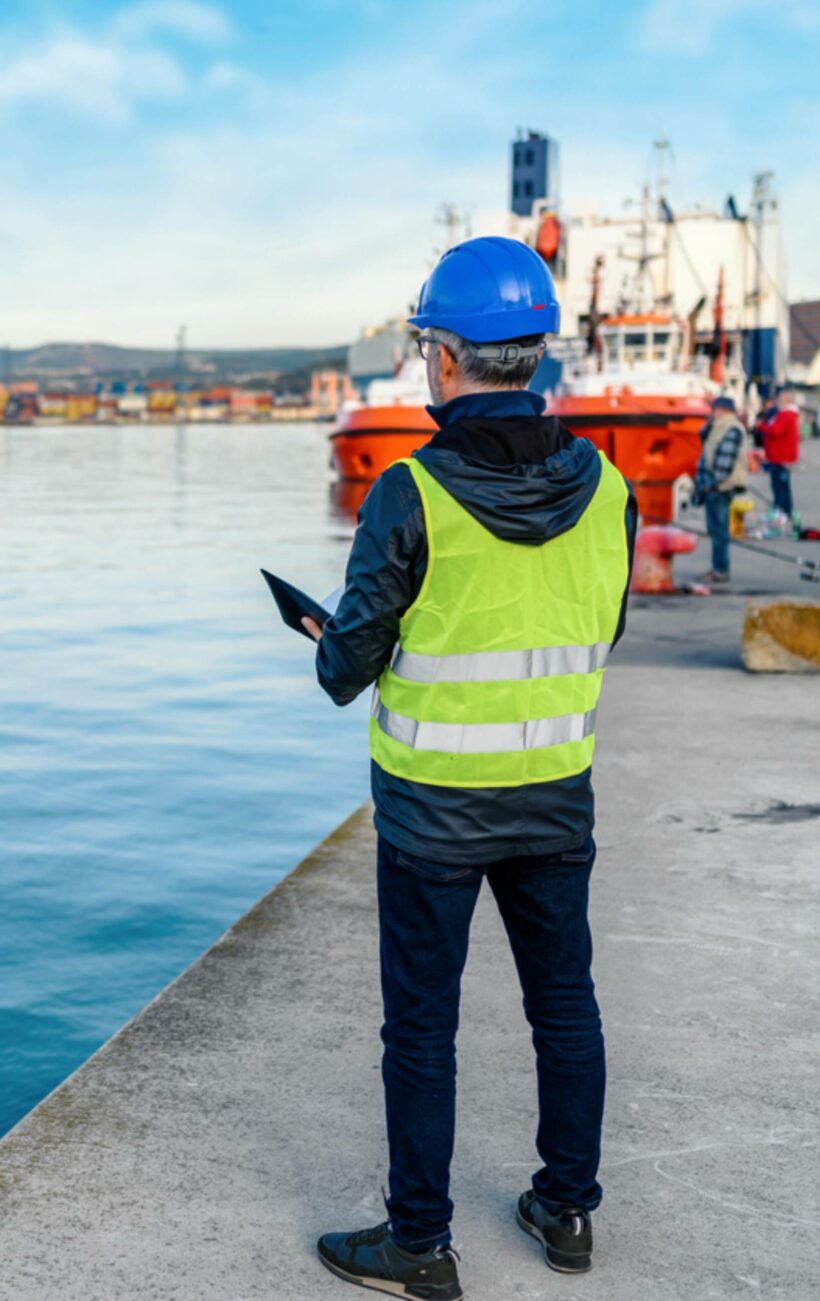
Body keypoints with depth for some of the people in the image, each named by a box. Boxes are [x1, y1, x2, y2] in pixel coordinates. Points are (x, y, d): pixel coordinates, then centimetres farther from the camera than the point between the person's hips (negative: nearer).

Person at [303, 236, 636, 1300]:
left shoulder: (412, 497, -19)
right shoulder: (604, 487, -4)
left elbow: (348, 666, -11)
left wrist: (336, 664, 12)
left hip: (435, 806, -4)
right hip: (557, 796, 5)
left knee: (422, 1023, 8)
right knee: (564, 1003, 18)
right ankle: (567, 1210, 33)